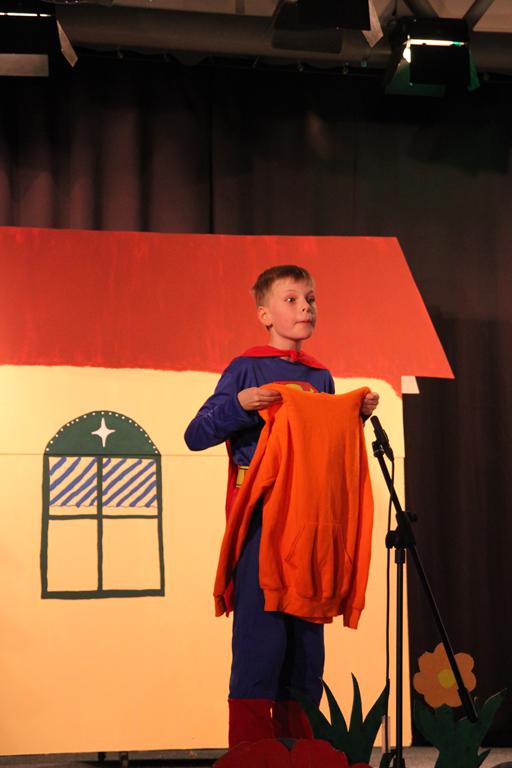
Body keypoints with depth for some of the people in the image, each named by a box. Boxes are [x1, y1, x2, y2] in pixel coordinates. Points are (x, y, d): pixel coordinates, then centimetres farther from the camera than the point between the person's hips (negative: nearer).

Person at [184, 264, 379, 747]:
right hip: (260, 515, -6)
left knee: (307, 635, 8)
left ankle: (298, 747, 17)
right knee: (260, 633, -9)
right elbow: (196, 436, -6)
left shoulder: (321, 377, 16)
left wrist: (358, 415, 7)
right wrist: (237, 405, -21)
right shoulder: (246, 369, 0)